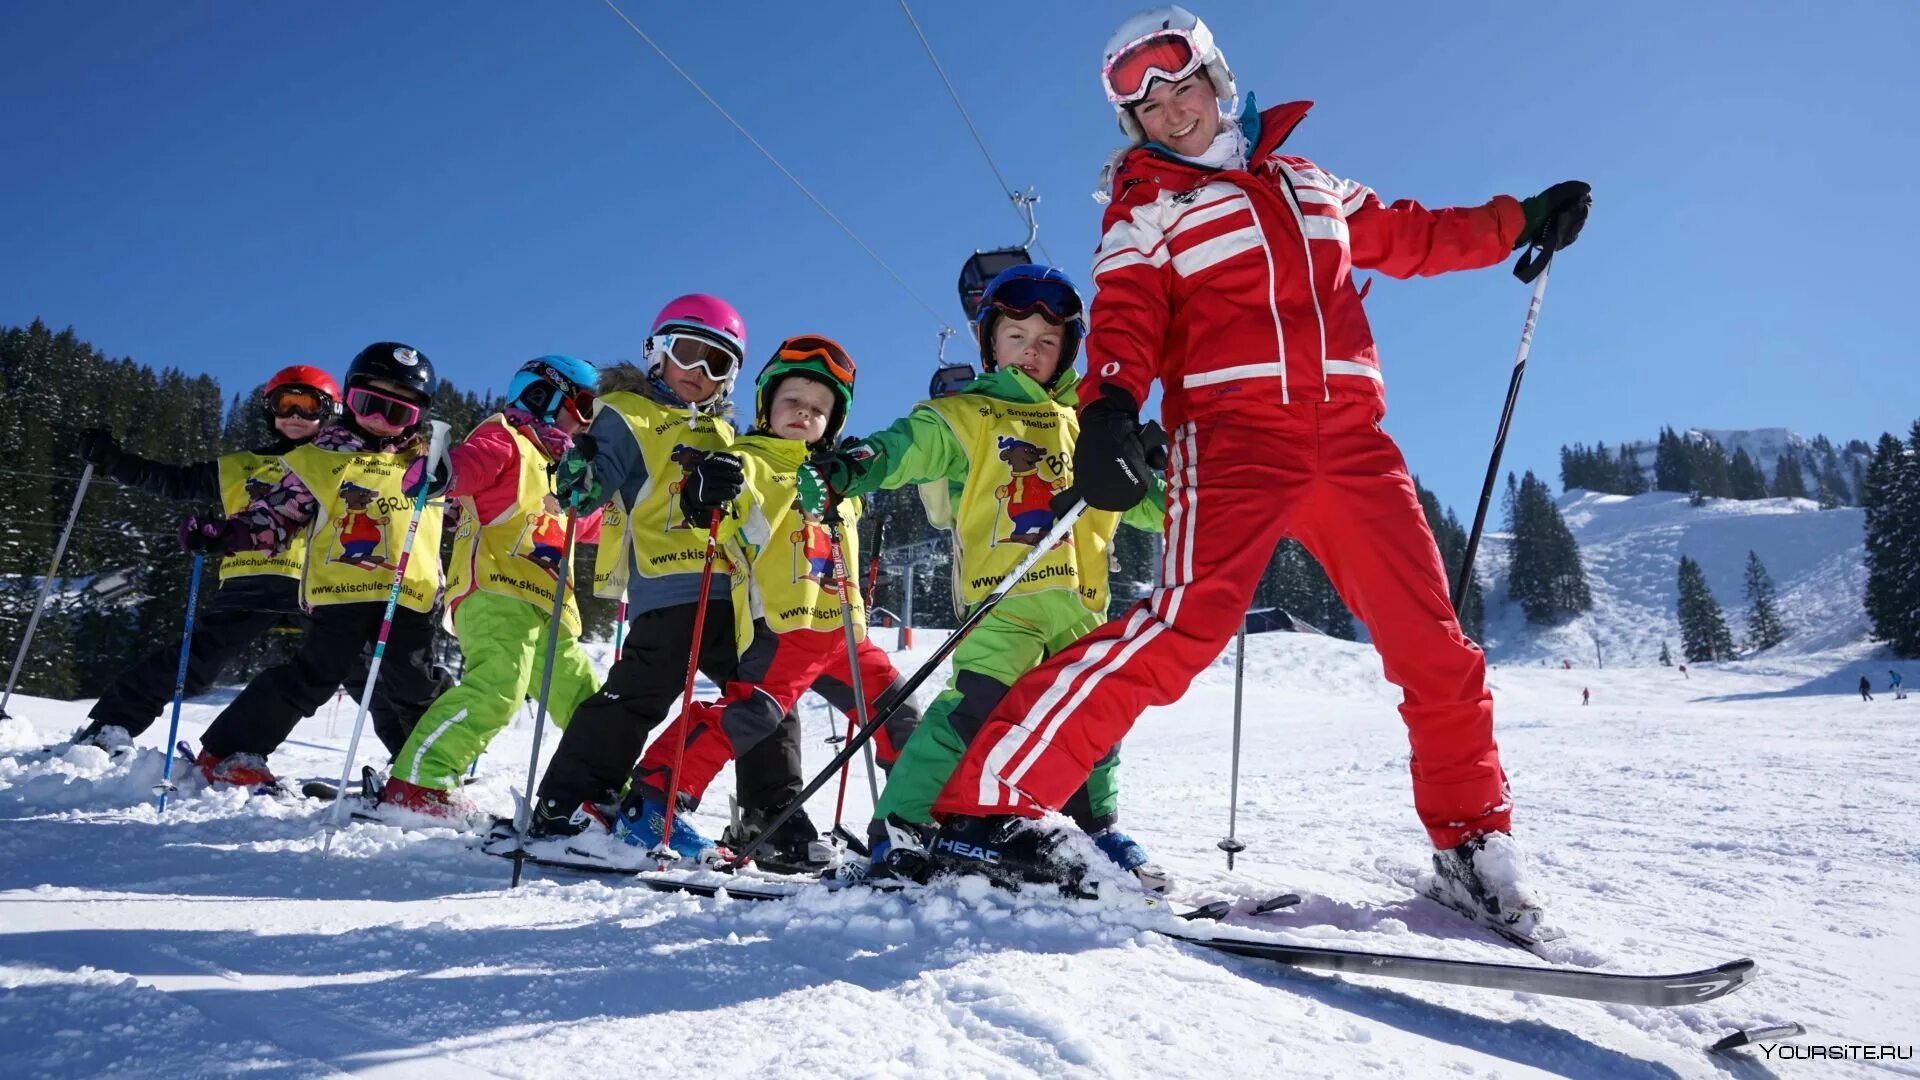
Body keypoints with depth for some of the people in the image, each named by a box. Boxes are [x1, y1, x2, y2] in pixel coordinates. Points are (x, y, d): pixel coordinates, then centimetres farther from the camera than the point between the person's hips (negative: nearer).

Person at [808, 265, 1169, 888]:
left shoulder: (1088, 425, 20)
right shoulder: (965, 416, 6)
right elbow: (909, 446, -12)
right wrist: (852, 467, -31)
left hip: (1080, 602, 5)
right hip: (1004, 599, -5)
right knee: (974, 709, -20)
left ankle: (1099, 826, 37)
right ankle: (901, 831, -10)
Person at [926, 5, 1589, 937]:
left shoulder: (1309, 186, 26)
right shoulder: (1147, 204, 12)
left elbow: (1410, 236, 39)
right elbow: (1126, 316, -5)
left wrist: (1520, 221, 37)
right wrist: (1109, 406, -24)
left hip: (1352, 441, 5)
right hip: (1233, 433, -5)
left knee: (1432, 646, 0)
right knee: (1186, 624, -24)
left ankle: (1470, 837, 20)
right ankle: (989, 807, -23)